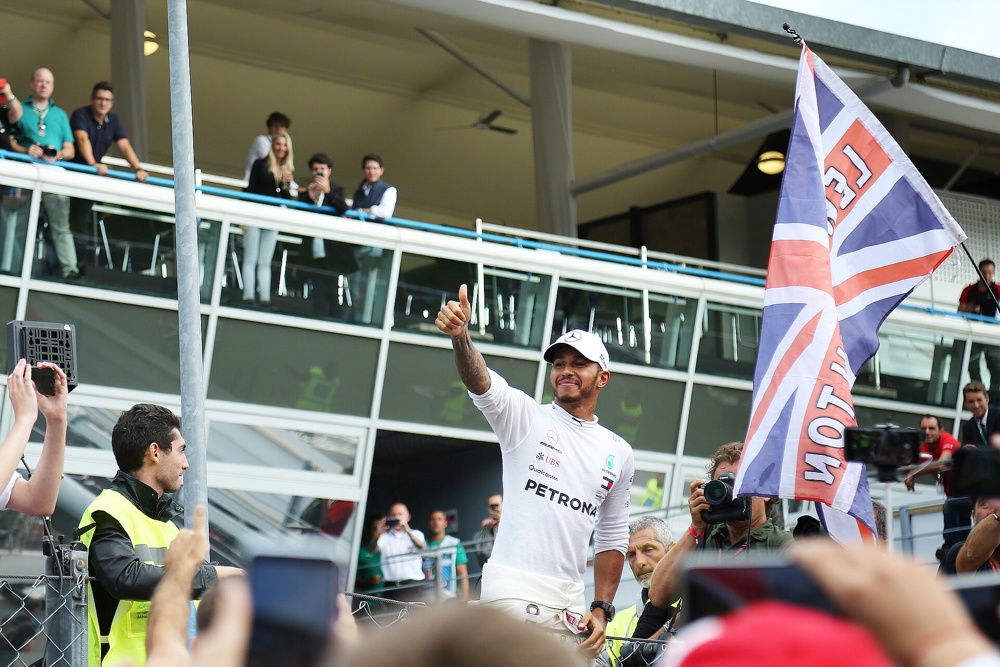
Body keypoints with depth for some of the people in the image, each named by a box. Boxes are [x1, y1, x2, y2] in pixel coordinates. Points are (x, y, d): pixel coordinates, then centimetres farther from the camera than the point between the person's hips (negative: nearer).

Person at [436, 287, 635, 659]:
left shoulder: (618, 453, 16)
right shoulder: (524, 416, 5)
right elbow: (479, 381, -15)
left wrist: (601, 609, 10)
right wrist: (460, 335, -35)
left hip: (571, 602, 5)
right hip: (513, 593, -5)